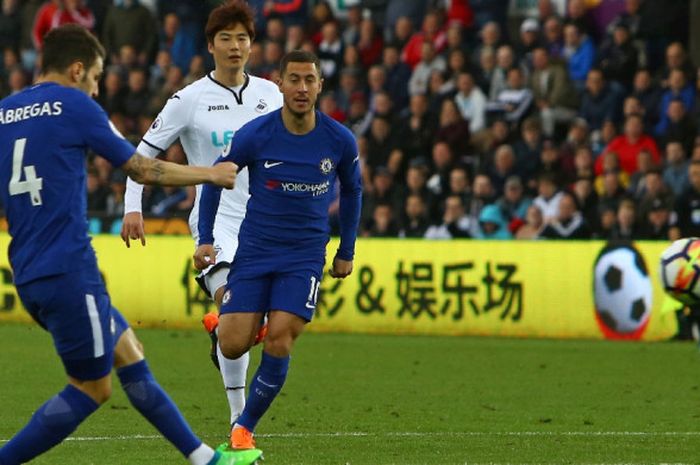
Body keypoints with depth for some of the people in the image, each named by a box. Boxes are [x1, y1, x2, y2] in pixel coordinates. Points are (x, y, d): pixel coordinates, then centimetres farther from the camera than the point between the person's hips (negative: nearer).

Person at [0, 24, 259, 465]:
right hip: (69, 270, -8)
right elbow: (144, 170, 1)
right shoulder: (74, 106, -6)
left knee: (129, 353, 16)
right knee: (93, 387, 1)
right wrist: (212, 174, 14)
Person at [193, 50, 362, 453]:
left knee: (279, 341, -15)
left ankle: (245, 428, 3)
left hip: (305, 256, 0)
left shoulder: (340, 141, -6)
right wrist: (205, 239, -3)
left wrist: (346, 251, 17)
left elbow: (352, 190, 13)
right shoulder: (254, 135, -11)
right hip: (254, 252, 0)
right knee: (233, 346, -9)